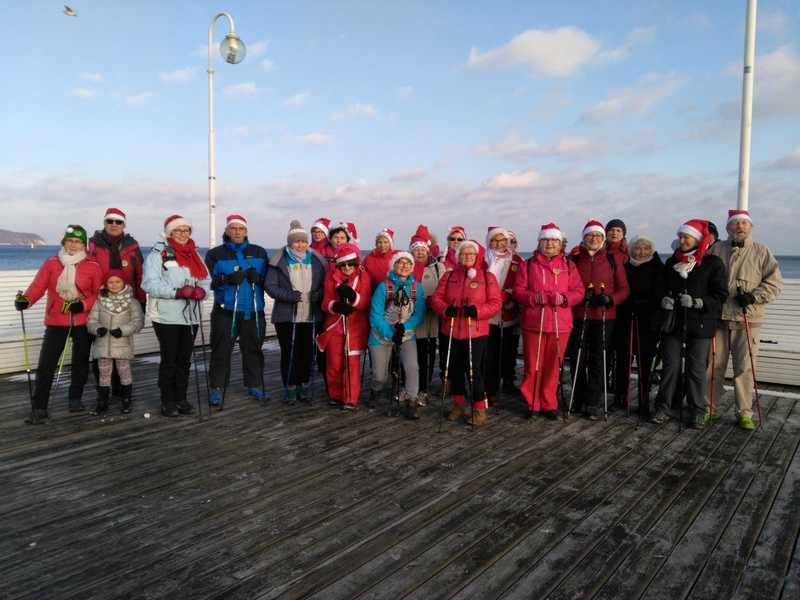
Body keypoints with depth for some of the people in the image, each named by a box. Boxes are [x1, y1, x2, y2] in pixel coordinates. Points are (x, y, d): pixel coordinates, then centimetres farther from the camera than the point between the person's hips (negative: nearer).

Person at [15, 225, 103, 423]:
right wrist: (25, 299, -22)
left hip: (83, 322, 0)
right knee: (46, 364, -5)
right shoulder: (51, 263, 1)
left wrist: (82, 305, -18)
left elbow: (99, 293, -3)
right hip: (56, 321, 0)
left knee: (80, 362, 13)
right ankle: (38, 408, 1)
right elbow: (38, 285, -4)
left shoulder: (93, 266, -3)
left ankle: (75, 398, 32)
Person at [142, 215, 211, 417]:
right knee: (169, 359, 0)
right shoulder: (158, 253, -4)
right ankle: (167, 401, 10)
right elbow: (149, 283, -15)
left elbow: (206, 280, 11)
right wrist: (177, 292, -24)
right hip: (167, 316, -5)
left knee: (185, 359, 11)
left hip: (191, 315, 6)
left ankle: (181, 398, 20)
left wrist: (201, 290, -12)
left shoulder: (194, 254, 16)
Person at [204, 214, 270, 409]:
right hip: (225, 311, -2)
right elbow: (210, 280, -8)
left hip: (254, 311, 2)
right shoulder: (215, 254, 2)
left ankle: (255, 386, 24)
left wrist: (259, 277, -15)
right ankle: (217, 390, 8)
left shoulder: (259, 252, 9)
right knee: (221, 351, 0)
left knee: (253, 350, 12)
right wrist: (228, 279, -26)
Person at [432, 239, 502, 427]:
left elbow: (495, 302, -5)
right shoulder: (448, 276, 9)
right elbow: (436, 298, 4)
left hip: (476, 332, -3)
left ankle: (479, 409, 9)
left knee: (473, 369, -5)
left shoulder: (487, 276, 1)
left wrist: (477, 310, -21)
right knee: (454, 368, 12)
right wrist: (445, 309, -17)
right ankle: (459, 404, 30)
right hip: (451, 330, 3)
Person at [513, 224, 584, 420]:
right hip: (533, 322, -1)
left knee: (554, 365, 7)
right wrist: (533, 297, -18)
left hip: (560, 323, 1)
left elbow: (578, 291, 4)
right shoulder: (528, 264, 5)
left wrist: (564, 298, -15)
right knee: (532, 365, 2)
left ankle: (549, 404, 19)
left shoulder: (568, 265, 9)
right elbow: (517, 291, 0)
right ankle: (532, 404, 15)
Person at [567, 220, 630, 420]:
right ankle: (579, 397, 21)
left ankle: (594, 402, 9)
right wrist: (580, 295, -14)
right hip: (578, 316, 1)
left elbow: (624, 289, 4)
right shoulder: (573, 259, 4)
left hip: (604, 317, -1)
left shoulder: (612, 260, 4)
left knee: (598, 358, 0)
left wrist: (611, 299, -15)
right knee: (577, 357, 4)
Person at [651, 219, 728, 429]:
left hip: (700, 324, -3)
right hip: (673, 323, 3)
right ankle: (663, 408, 12)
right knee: (670, 366, 4)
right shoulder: (671, 262, 10)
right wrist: (664, 300, -4)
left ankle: (697, 412, 17)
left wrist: (697, 302, -19)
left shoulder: (713, 263, -2)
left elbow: (721, 294, -5)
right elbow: (662, 288, 18)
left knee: (696, 369, 5)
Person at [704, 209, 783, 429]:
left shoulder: (762, 252, 3)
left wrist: (754, 296, -14)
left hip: (747, 321, -1)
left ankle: (744, 413, 11)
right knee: (712, 365, 6)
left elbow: (775, 283, 1)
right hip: (717, 319, 1)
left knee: (744, 368, 1)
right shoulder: (716, 250, 7)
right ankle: (707, 408, 17)